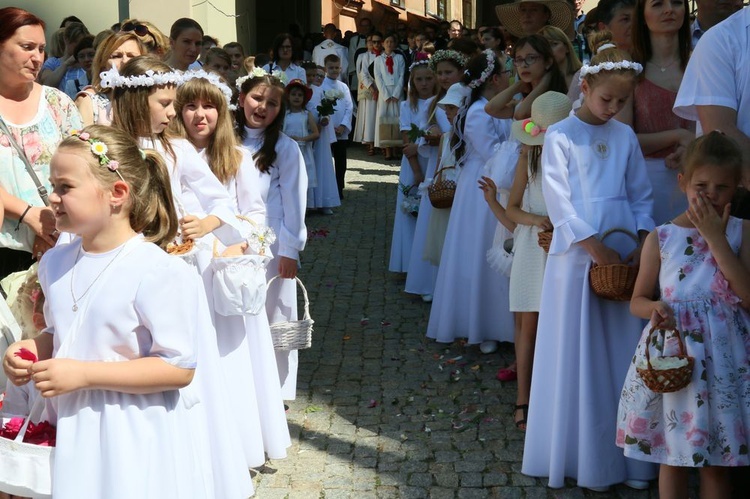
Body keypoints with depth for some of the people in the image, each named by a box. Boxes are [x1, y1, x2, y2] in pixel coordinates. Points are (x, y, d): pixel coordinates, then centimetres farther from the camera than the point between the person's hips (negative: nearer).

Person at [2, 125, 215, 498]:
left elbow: (180, 368, -20)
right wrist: (32, 350, -3)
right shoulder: (54, 264, 4)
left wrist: (83, 374, -22)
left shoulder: (157, 272, -19)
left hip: (137, 438, -6)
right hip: (73, 432, 6)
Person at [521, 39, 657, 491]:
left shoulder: (626, 137, 9)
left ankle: (625, 454, 16)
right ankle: (585, 457, 11)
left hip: (624, 256, 4)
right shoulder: (561, 136, -2)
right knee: (577, 356, 2)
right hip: (577, 255, -3)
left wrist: (642, 245, -4)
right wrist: (596, 248, -14)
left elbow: (642, 196, 11)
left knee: (623, 355, 6)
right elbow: (558, 202, -7)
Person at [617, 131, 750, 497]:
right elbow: (638, 300, 6)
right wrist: (655, 308, -18)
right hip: (671, 354, 0)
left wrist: (715, 236, -17)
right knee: (672, 455, 12)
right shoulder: (661, 238, -1)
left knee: (716, 461, 12)